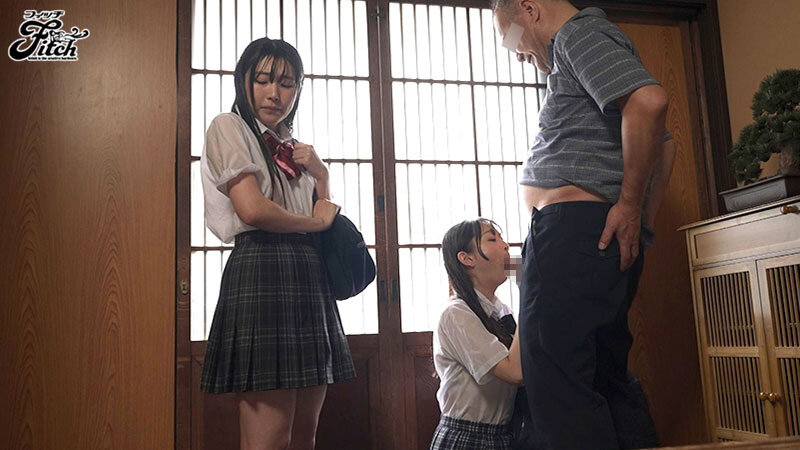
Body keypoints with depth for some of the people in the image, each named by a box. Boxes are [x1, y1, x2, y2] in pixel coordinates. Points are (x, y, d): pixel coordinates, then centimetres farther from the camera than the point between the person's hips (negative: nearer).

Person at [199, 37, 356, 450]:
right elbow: (253, 210, -13)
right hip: (263, 272, -8)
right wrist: (315, 222, 1)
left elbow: (326, 219, 23)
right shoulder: (230, 127, 3)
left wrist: (320, 175, 7)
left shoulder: (291, 149, 24)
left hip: (310, 277, 8)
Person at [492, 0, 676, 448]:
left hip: (572, 226, -11)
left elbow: (650, 100, -23)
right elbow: (665, 144, 29)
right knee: (607, 375, 16)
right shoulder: (603, 46, 28)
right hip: (604, 238, 11)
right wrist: (645, 226, 21)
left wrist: (630, 203, -16)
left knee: (558, 384, -11)